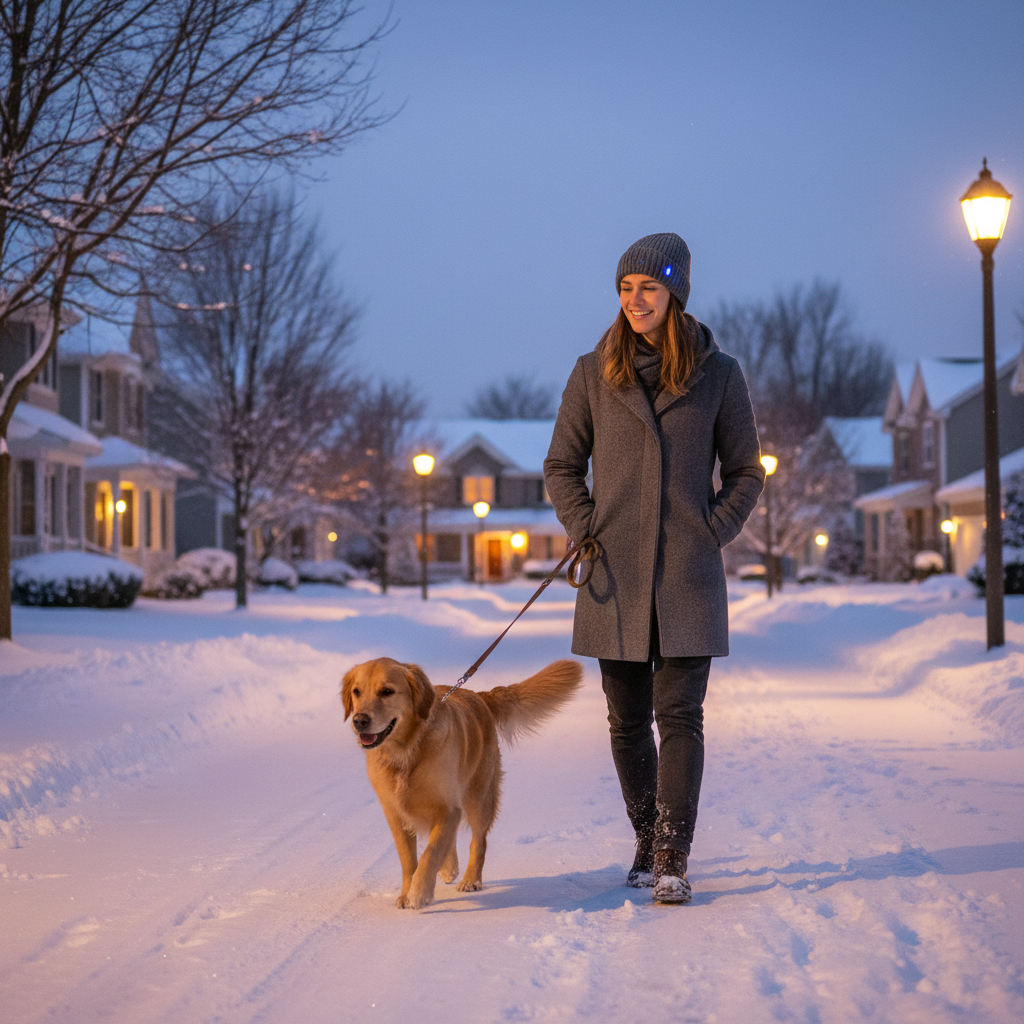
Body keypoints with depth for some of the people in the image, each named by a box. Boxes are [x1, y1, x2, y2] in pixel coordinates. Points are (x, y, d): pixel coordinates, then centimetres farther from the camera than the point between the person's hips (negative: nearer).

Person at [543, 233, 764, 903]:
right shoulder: (594, 374, 6)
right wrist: (586, 528, 0)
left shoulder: (718, 374, 2)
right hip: (615, 572, 2)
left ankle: (673, 859, -5)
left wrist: (712, 532, -2)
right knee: (627, 720, 7)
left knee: (680, 714, -7)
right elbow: (562, 465, 14)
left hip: (688, 573, -2)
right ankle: (647, 839, 24)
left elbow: (747, 471, 10)